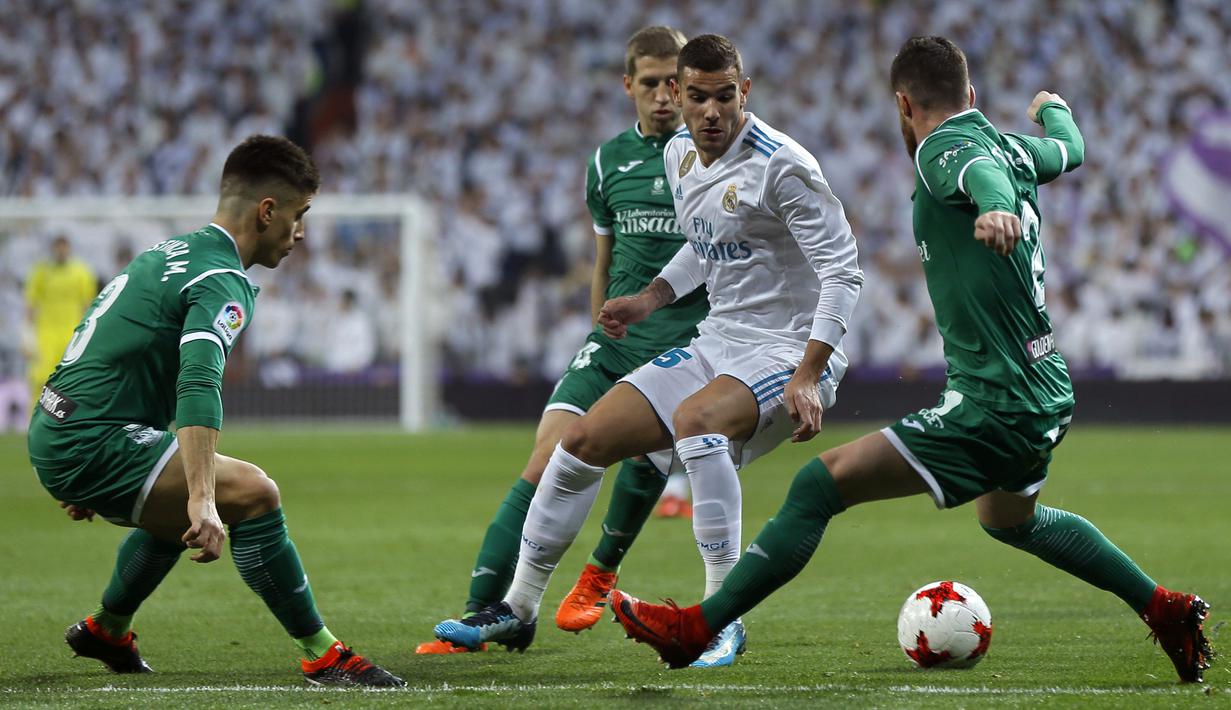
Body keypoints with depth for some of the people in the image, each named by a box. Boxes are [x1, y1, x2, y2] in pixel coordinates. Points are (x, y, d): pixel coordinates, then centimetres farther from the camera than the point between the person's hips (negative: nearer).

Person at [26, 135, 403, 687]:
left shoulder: (169, 252, 17)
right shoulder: (222, 281, -14)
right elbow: (199, 385, -31)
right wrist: (203, 501, -41)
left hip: (56, 434, 10)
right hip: (92, 441, -10)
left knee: (181, 514, 34)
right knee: (252, 492, -20)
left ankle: (105, 631, 50)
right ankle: (322, 657, -17)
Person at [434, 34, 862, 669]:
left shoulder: (780, 165, -19)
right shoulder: (680, 155, 6)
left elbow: (842, 270, -19)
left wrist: (808, 375, -26)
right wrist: (650, 299, 16)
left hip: (789, 353, -8)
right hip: (717, 344, 8)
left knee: (695, 417, -38)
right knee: (584, 438, 3)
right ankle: (518, 609, 19)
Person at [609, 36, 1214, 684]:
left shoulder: (942, 150, -13)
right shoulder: (1010, 145, 11)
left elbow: (981, 169, -37)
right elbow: (1069, 149, 34)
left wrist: (993, 207, -61)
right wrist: (1053, 107, 58)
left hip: (993, 407, -9)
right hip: (1048, 394, 9)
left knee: (821, 484, -11)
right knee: (1007, 519, 37)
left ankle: (696, 628, -12)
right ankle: (1165, 609, 38)